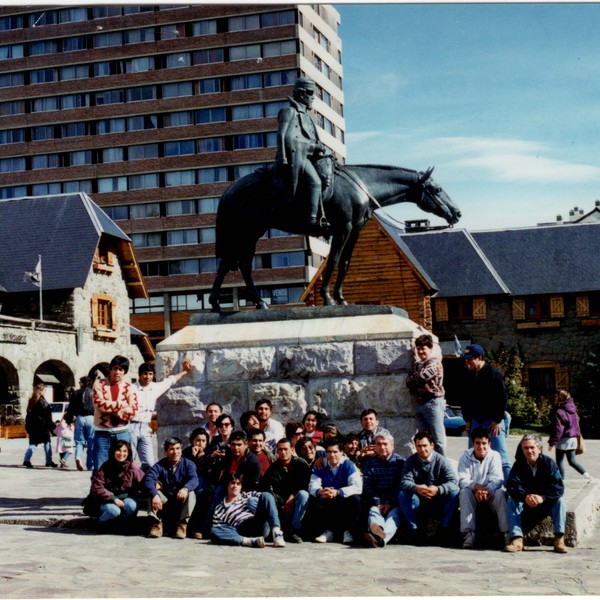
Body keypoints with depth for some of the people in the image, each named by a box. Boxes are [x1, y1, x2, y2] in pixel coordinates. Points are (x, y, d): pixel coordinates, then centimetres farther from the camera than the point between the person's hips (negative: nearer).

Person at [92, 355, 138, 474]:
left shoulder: (129, 387, 5)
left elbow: (133, 411, -5)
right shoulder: (100, 384, 3)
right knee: (99, 469, 0)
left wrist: (111, 408, -13)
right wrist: (121, 404, -10)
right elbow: (100, 404, -13)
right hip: (102, 433, -1)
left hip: (122, 433, 1)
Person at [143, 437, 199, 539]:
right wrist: (155, 495, -43)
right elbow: (148, 479, -22)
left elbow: (194, 479, -22)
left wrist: (185, 488, -47)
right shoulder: (160, 465, -3)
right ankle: (157, 523, -25)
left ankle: (182, 524, -28)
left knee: (191, 494, -29)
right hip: (165, 500, 1)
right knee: (152, 492, -23)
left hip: (182, 500, -1)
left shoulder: (188, 464, -3)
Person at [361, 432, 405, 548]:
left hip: (395, 502, -1)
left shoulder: (400, 462, 9)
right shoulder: (369, 464, 16)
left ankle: (382, 537, -65)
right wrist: (378, 503, -11)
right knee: (373, 511, -31)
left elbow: (401, 486, -1)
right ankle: (378, 530, -68)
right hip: (377, 502, 2)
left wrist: (390, 504, -14)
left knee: (394, 514, -33)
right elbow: (367, 486, 5)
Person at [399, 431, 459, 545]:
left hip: (438, 500, -1)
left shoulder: (440, 460, -6)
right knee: (403, 495, -26)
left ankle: (444, 529, -19)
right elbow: (404, 481, -14)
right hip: (418, 499, 1)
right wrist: (416, 488, -36)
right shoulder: (411, 460, -1)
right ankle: (414, 529, -21)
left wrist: (438, 489, -38)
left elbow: (453, 482, -18)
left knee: (454, 493, -27)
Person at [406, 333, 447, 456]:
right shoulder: (417, 364, 20)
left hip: (433, 402, -7)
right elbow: (409, 381, 13)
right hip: (420, 403, 8)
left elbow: (422, 376, -16)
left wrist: (413, 379, 4)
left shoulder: (434, 362, -4)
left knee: (438, 439, -7)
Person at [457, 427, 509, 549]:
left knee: (500, 493, -31)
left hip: (490, 495, 0)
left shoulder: (495, 456, -5)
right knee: (464, 492, -31)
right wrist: (476, 486, -35)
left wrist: (486, 491, -38)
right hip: (473, 495, 0)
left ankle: (507, 533, -32)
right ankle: (469, 534, -35)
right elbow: (462, 480, -13)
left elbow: (498, 480, -17)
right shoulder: (466, 456, -3)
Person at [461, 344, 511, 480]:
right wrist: (468, 420, 11)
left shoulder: (494, 373, -9)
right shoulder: (469, 376, 13)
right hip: (476, 420, 7)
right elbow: (466, 400, 19)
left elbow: (502, 397, -12)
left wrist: (497, 420, -15)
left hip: (493, 419, -7)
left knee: (501, 455, -10)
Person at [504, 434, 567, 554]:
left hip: (546, 505, -1)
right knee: (512, 500, -25)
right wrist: (525, 497, -43)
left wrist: (543, 497, -41)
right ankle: (516, 539, -35)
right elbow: (512, 485, -23)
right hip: (525, 507, 1)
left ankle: (559, 539, -30)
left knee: (560, 500, -27)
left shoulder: (549, 463, -11)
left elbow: (558, 487, -23)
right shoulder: (518, 465, -8)